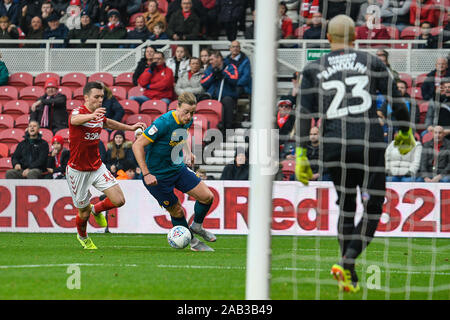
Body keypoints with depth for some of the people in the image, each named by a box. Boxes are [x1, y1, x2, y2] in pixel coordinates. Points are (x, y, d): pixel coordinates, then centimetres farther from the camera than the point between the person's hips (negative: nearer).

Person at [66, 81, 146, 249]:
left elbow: (108, 123, 28)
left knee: (119, 200, -9)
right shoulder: (78, 111, -19)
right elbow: (75, 119, -46)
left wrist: (131, 128, 26)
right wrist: (92, 115, -67)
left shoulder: (100, 115, 2)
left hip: (97, 167, 6)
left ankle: (96, 210, 24)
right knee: (84, 212, 5)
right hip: (78, 171, -6)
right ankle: (82, 237, 39)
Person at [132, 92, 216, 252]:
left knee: (207, 196, 1)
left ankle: (196, 226, 27)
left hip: (178, 168, 7)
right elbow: (137, 145, -26)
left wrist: (188, 151, 8)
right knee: (177, 211, 1)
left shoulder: (187, 121, -5)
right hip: (157, 175, -7)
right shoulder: (164, 123, -29)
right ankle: (193, 242, 25)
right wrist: (146, 174, -28)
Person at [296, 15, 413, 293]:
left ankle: (350, 278, 13)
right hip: (369, 143, -2)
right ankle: (347, 262, -19)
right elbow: (396, 100, 8)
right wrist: (405, 133, 23)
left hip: (333, 146, 2)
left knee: (345, 208, 16)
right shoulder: (371, 62, 7)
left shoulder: (314, 69, 9)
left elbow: (305, 115, 2)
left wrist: (301, 155, 4)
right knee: (373, 208, 3)